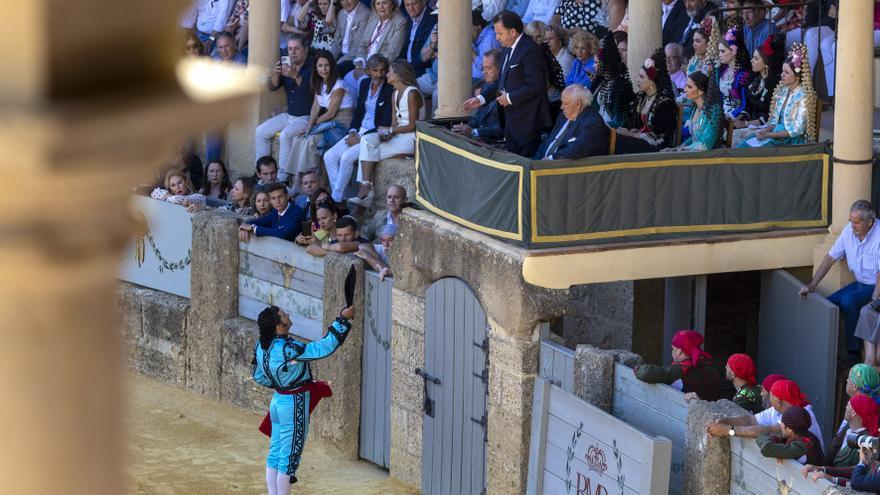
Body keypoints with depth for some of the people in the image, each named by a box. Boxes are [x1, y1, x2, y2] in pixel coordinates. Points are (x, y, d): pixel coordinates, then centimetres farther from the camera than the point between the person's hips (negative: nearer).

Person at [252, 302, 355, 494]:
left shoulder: (261, 347, -2)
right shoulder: (288, 349, -27)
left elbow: (258, 376, 11)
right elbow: (324, 348, -27)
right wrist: (343, 320, -21)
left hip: (277, 401, 8)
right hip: (294, 405, -8)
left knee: (275, 454, 15)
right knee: (289, 458, 2)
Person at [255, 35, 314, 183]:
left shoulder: (312, 67, -11)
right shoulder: (286, 66, 9)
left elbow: (310, 89, -26)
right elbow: (272, 87, 2)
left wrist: (296, 76, -39)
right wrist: (276, 74, -19)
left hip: (307, 117, -8)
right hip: (289, 115, 8)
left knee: (286, 134, -30)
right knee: (260, 131, -3)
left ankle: (282, 177, -26)